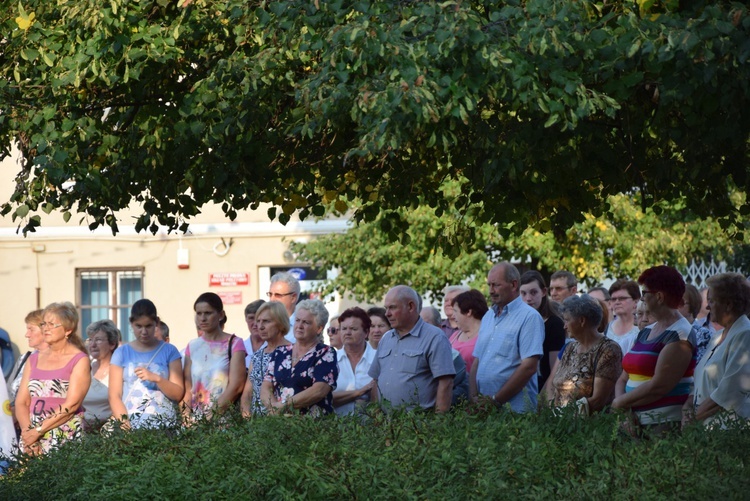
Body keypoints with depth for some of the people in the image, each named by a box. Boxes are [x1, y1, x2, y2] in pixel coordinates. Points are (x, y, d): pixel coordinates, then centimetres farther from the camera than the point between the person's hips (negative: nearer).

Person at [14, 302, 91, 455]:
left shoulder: (80, 360, -1)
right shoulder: (34, 359, 15)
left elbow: (71, 405, -11)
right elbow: (21, 402, 8)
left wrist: (38, 431, -15)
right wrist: (27, 431, -9)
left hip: (65, 440, -4)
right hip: (32, 438, 4)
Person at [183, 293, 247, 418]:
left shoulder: (234, 344, 0)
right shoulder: (193, 346, 12)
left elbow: (236, 385, -8)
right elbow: (187, 385, 7)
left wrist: (214, 412, -16)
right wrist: (187, 415, -7)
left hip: (225, 413, -3)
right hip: (196, 415, 3)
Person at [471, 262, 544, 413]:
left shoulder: (530, 317, -8)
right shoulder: (488, 317, 16)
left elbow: (529, 367, -16)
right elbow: (477, 361, 15)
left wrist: (496, 400, -16)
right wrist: (474, 397, -2)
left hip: (514, 407, -6)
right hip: (484, 406, 6)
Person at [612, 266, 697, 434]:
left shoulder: (679, 335, -10)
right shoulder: (646, 332, 18)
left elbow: (658, 387, -18)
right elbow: (624, 379, 16)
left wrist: (620, 402, -7)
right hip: (638, 422, 8)